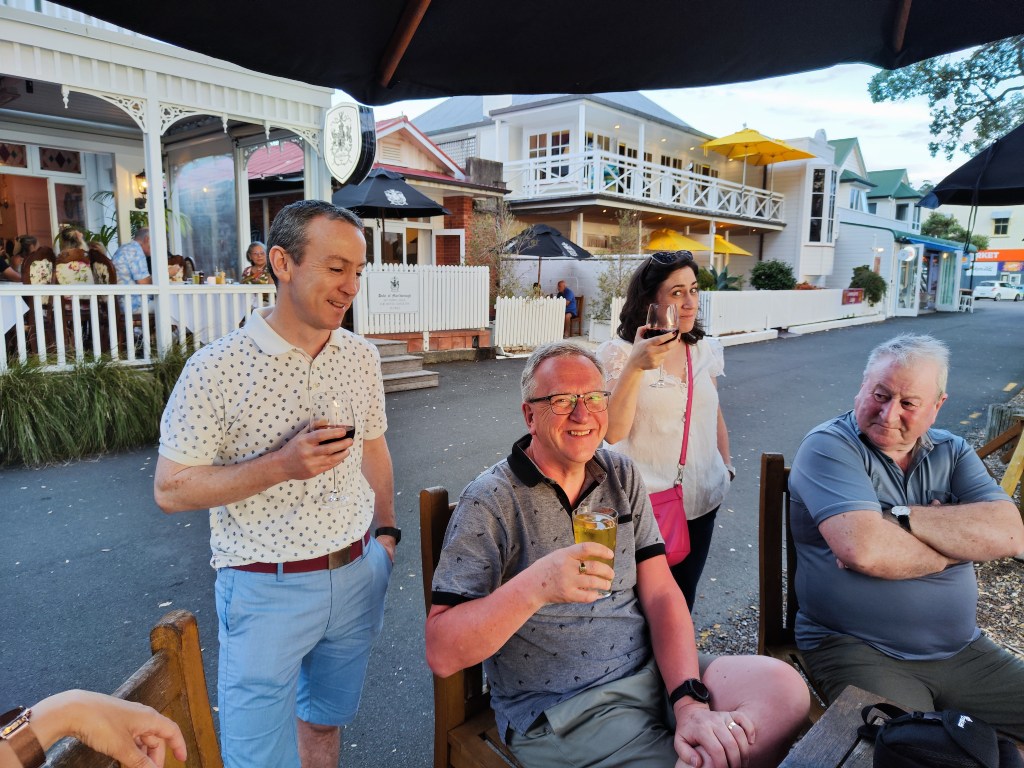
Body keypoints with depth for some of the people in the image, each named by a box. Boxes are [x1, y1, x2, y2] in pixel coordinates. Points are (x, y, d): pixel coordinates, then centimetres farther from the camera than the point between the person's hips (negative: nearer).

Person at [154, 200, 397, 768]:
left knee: (326, 721, 23)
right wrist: (280, 465, -25)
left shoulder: (362, 356, 0)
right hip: (267, 589, -4)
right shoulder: (216, 368, -16)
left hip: (358, 574, 5)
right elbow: (170, 490, -13)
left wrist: (386, 531, 13)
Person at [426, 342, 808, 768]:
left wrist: (690, 702, -16)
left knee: (783, 688, -18)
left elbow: (661, 594, 1)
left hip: (651, 672, 5)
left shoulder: (622, 476, 5)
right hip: (558, 712, -5)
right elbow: (441, 653, -17)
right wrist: (533, 586, -33)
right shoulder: (489, 503, -12)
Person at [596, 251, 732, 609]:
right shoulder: (619, 353, -13)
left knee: (683, 597, 19)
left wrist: (726, 462, 19)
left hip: (701, 501, 5)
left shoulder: (706, 350, 3)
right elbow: (612, 432, -24)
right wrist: (636, 367, -31)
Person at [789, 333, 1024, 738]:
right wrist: (958, 541, -9)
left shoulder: (951, 452, 8)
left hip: (962, 649, 6)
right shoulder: (829, 446, -11)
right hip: (858, 652, -6)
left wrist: (898, 517, -19)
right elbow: (862, 549, -26)